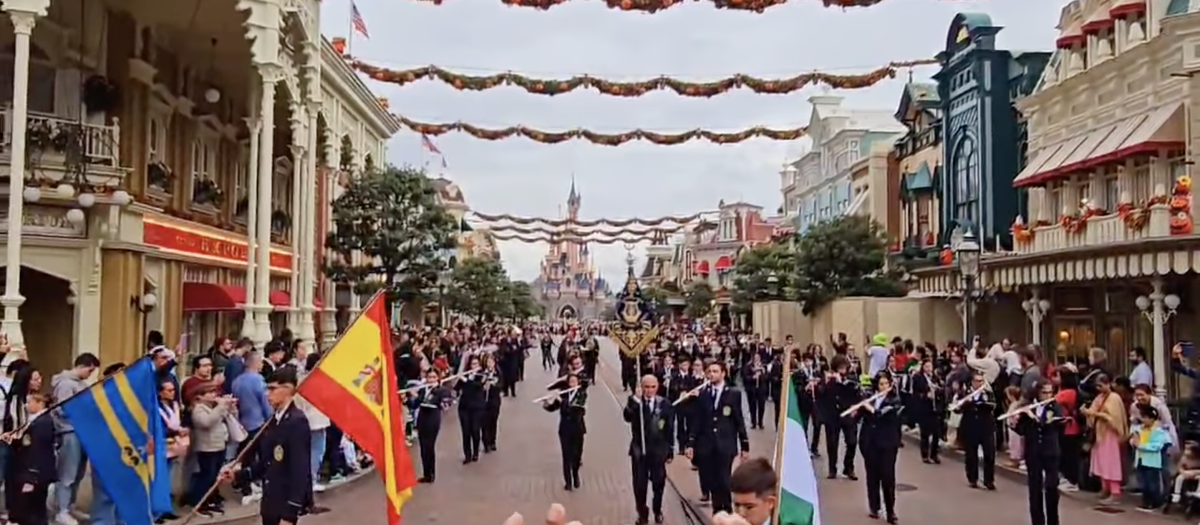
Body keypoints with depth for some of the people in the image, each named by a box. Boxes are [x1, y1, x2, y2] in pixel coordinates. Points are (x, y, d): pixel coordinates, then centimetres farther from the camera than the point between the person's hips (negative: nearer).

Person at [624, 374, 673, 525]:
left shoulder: (665, 404, -2)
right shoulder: (635, 402, -5)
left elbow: (670, 429, 3)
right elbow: (627, 417, -25)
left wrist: (670, 450, 3)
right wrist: (635, 399, -34)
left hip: (658, 450, 1)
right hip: (639, 450, 0)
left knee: (659, 483, 10)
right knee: (639, 484, 4)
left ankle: (657, 511, 32)